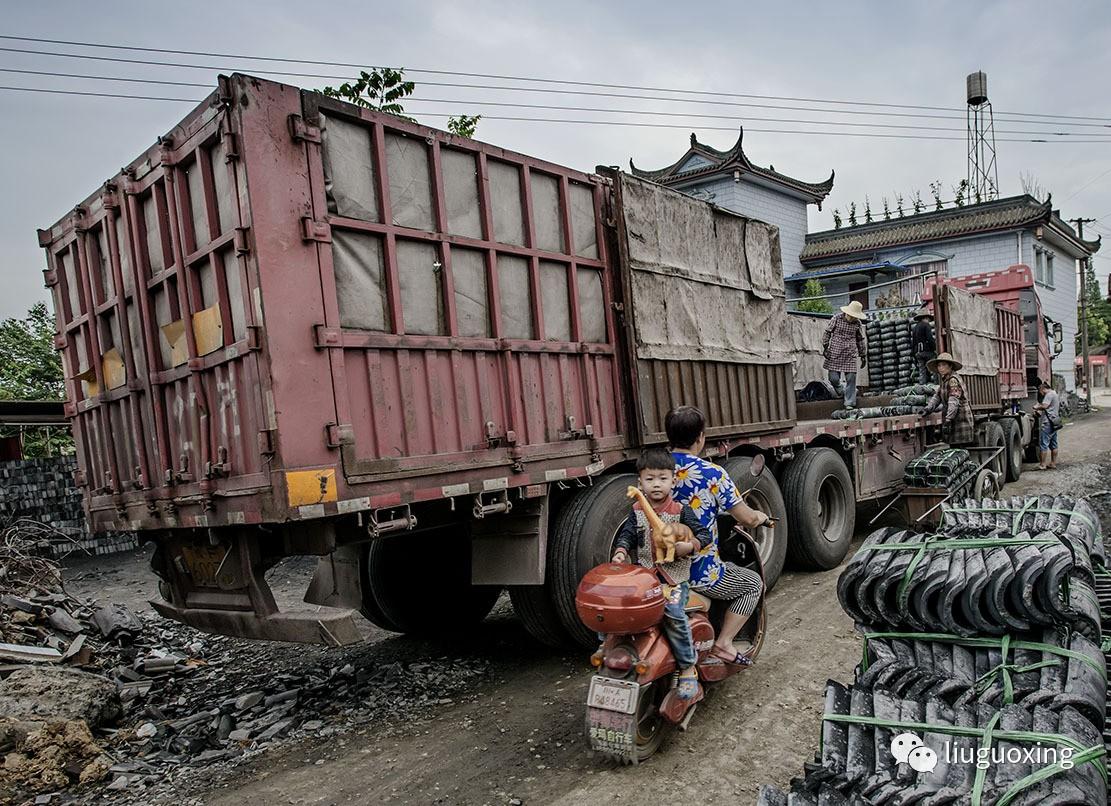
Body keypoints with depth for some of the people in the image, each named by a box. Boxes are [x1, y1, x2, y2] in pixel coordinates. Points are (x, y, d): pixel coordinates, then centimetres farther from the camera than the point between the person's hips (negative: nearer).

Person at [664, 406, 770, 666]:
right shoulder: (712, 474, -16)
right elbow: (747, 519, -11)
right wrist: (761, 517, 14)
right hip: (700, 575, -6)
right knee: (753, 583, 21)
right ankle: (723, 643, 7)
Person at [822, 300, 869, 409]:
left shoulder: (857, 323, 6)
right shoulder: (837, 318, -2)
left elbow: (860, 340, 16)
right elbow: (827, 332, 3)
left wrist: (863, 356, 17)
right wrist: (825, 347, -5)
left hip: (850, 355, 2)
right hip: (834, 354, -2)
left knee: (851, 379, -3)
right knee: (834, 378, -5)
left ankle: (849, 403, 4)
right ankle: (842, 393, 26)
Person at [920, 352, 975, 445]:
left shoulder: (953, 380, -14)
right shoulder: (943, 380, 15)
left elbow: (954, 401, -22)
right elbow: (937, 396, 17)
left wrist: (948, 420, -29)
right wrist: (928, 409, 2)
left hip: (961, 419, -9)